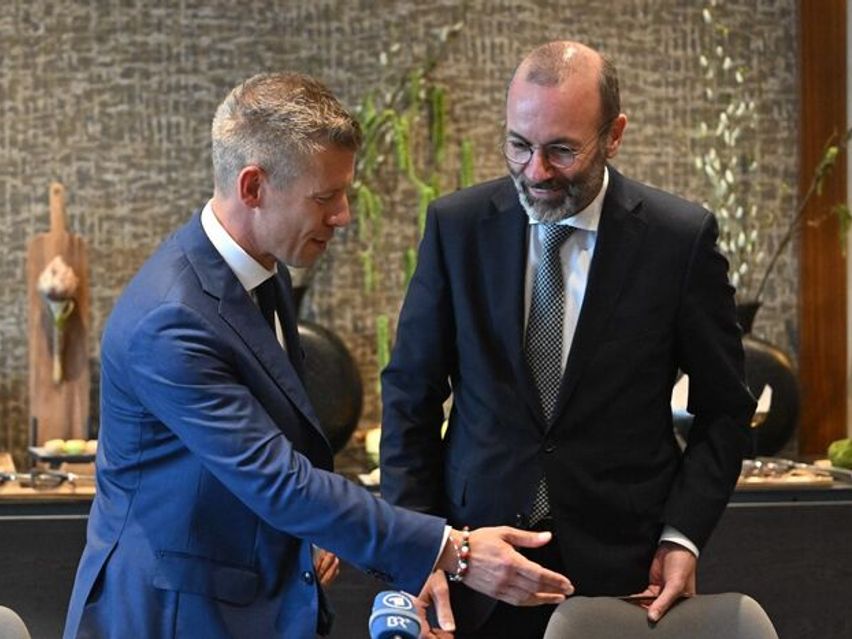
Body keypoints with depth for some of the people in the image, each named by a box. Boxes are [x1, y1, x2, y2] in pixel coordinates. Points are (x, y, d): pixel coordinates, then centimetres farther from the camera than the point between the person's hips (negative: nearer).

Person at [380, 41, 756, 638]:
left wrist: (682, 537, -10)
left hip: (622, 567, -1)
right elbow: (411, 393, 2)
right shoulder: (456, 225, -3)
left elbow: (723, 410, 1)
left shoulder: (682, 238, -7)